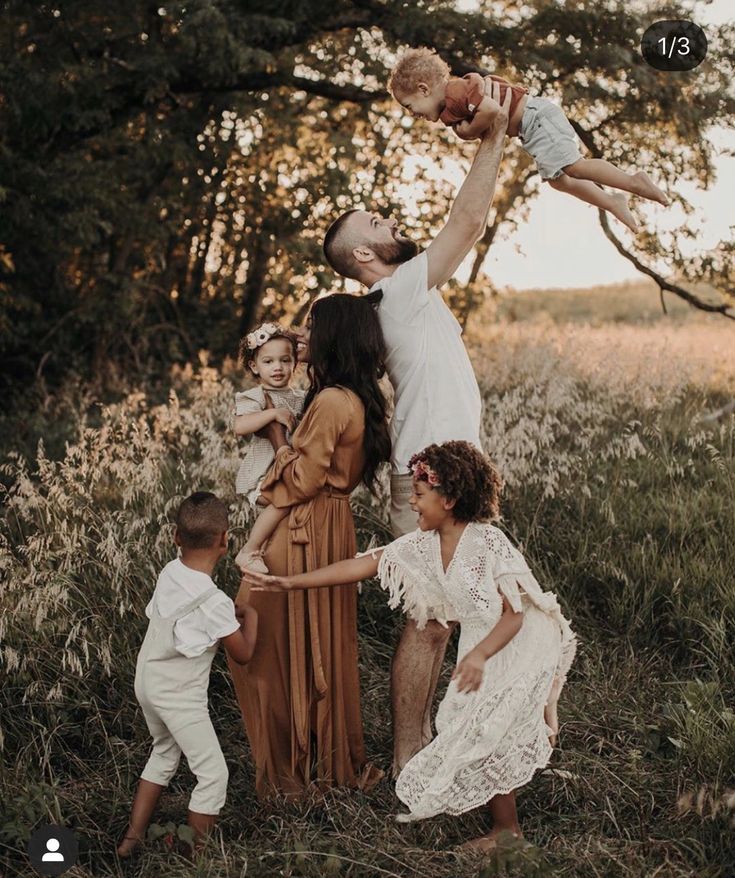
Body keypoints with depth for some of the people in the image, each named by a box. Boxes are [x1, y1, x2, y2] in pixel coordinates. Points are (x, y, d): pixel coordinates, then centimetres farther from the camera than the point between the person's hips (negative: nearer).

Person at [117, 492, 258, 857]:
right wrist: (250, 614, 2)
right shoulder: (214, 602, -25)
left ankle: (132, 837, 34)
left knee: (164, 753, 28)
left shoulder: (169, 573, -5)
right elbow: (242, 654, -13)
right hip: (180, 697, -8)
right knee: (213, 775, 5)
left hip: (147, 682, 8)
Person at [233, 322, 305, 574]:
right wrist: (274, 413, -24)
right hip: (262, 475, -8)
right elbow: (240, 426, -23)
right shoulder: (255, 397, -4)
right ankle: (249, 552, -19)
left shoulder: (301, 399, 15)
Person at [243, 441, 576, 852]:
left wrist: (479, 655, -40)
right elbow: (366, 564, -4)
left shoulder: (489, 544, -24)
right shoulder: (424, 545, -3)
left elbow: (515, 614, -23)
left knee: (485, 737, -4)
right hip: (482, 649, 7)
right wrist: (292, 582, -7)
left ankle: (507, 830, 16)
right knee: (467, 727, 11)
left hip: (523, 646, -7)